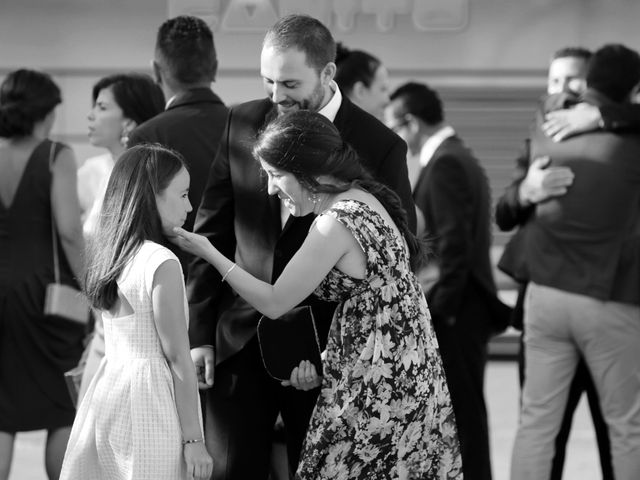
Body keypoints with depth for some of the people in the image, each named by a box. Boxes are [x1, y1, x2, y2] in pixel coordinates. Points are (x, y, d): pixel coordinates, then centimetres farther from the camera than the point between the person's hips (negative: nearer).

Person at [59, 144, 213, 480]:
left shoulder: (107, 254, 7)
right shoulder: (162, 263, -15)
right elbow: (177, 358, -14)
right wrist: (194, 440, -10)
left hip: (108, 386, 8)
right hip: (147, 399, -8)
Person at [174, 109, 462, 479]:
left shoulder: (336, 223, -19)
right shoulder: (365, 199, 10)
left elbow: (275, 302, -10)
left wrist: (209, 254, -2)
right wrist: (325, 362, 9)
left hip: (378, 389, -9)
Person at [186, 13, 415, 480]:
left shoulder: (380, 147, -8)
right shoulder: (242, 124, 2)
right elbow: (212, 231, 7)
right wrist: (199, 332, 4)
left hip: (326, 351, -2)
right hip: (240, 339, 3)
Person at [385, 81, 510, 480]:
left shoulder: (445, 164, -14)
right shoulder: (461, 158, 16)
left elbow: (454, 242, -20)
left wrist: (441, 308, -17)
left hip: (453, 312, -10)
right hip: (466, 305, 10)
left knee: (460, 414, -5)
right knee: (464, 414, 13)